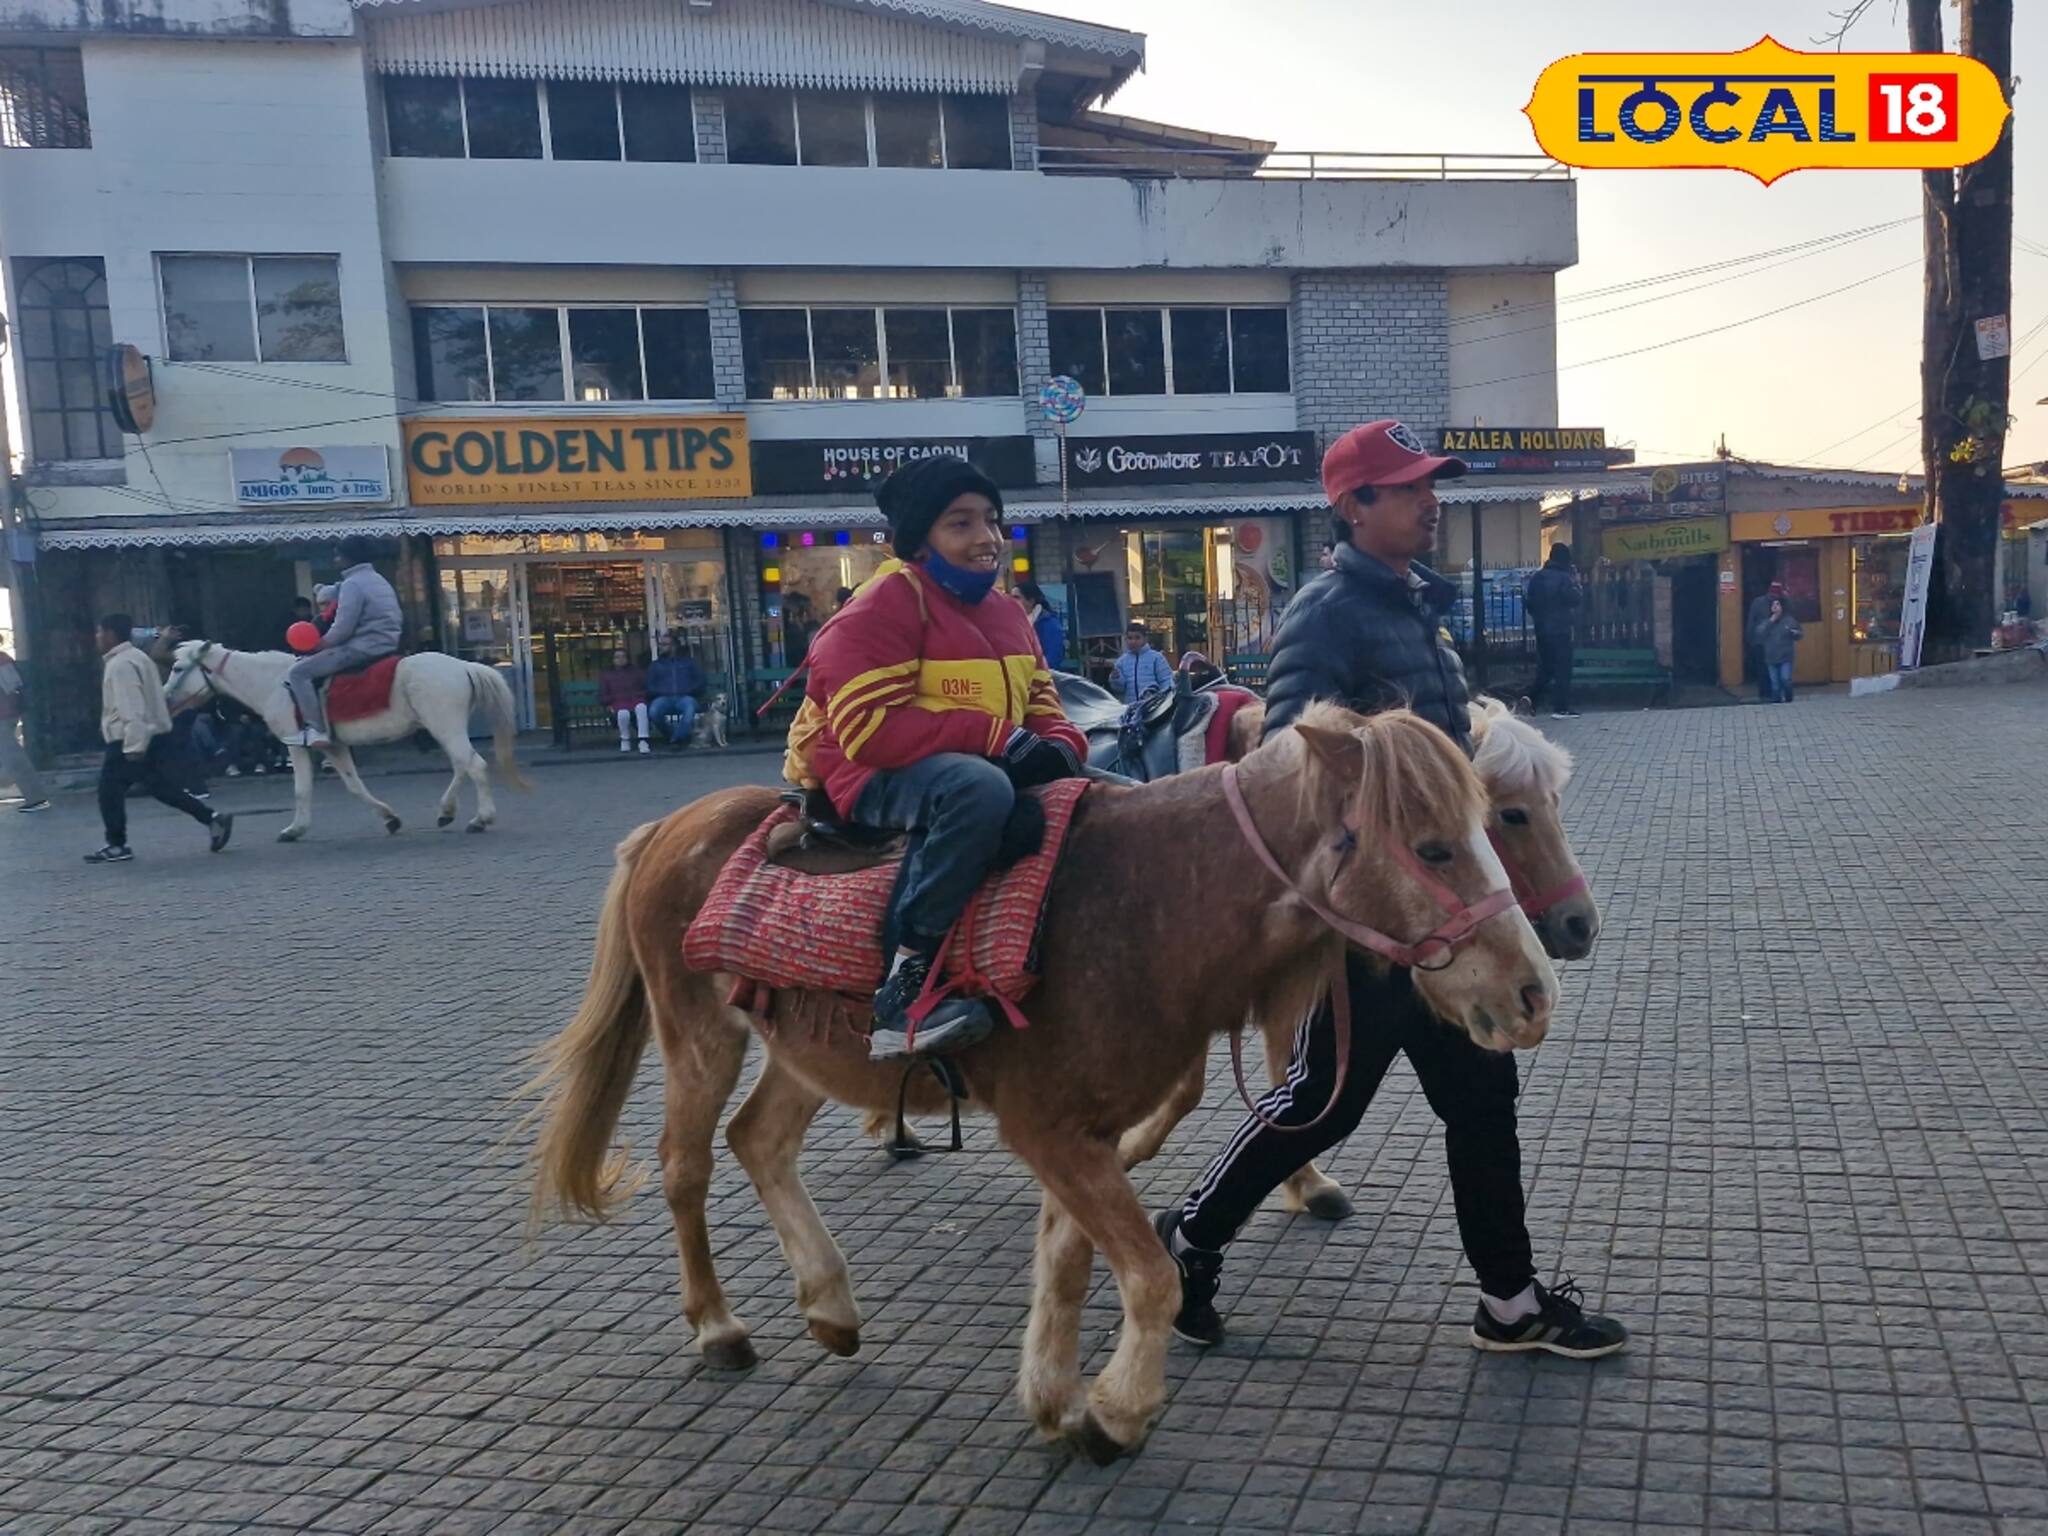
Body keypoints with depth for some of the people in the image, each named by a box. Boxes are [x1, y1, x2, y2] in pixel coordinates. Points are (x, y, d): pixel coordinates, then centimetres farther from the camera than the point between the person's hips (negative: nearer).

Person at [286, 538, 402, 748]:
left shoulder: (353, 583, -13)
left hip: (362, 649, -10)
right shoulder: (380, 582, 17)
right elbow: (398, 619, 21)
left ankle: (317, 730, -17)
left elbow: (341, 630, -19)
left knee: (298, 672, -8)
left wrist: (316, 646, -4)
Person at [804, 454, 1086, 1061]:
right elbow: (867, 728, -21)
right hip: (881, 780, -8)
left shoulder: (1007, 614, 15)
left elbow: (1044, 711, 17)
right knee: (977, 785, -40)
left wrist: (1057, 746, -10)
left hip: (992, 769, 8)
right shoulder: (884, 605, -10)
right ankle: (906, 985, -35)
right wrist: (996, 736, -24)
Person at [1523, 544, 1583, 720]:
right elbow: (1576, 599, -16)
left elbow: (1528, 601, 9)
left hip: (1541, 628, 6)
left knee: (1545, 667, 17)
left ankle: (1529, 700, 10)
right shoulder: (1564, 578, -13)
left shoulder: (1537, 577, 6)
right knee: (1563, 668, -1)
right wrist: (1577, 584, -2)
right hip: (1560, 628, -6)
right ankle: (1561, 708, -1)